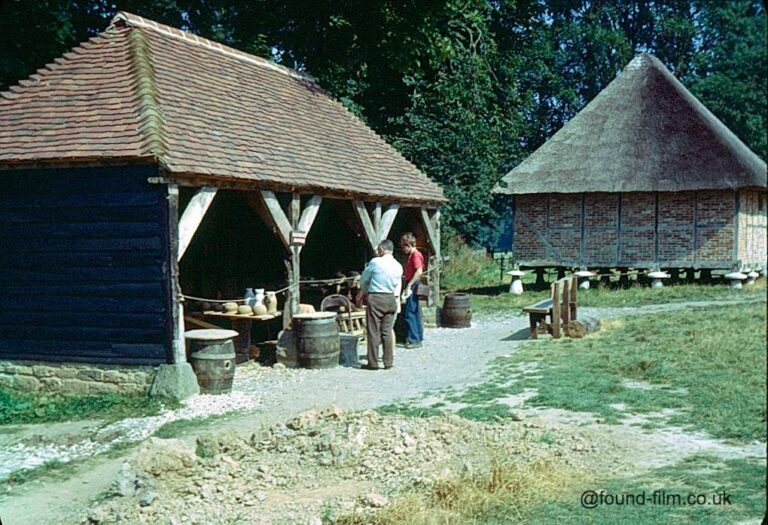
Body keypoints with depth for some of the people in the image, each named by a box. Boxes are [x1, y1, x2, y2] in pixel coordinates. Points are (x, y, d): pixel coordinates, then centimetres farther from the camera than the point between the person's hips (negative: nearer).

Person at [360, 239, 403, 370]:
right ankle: (388, 361, 10)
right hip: (391, 299, 5)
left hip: (375, 299, -5)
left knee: (373, 331, 0)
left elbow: (363, 280, 2)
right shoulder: (398, 266, 6)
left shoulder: (375, 262, -9)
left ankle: (373, 363, 2)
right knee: (387, 331, 10)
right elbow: (396, 284, 12)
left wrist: (366, 292, 20)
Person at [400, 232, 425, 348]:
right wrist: (408, 285, 16)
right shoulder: (412, 255, 17)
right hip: (412, 285, 10)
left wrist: (409, 285, -23)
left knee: (408, 313, -9)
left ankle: (413, 340, -7)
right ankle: (418, 338, 19)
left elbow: (419, 271, -24)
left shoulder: (415, 254, -14)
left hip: (413, 285, -10)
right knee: (415, 312, 13)